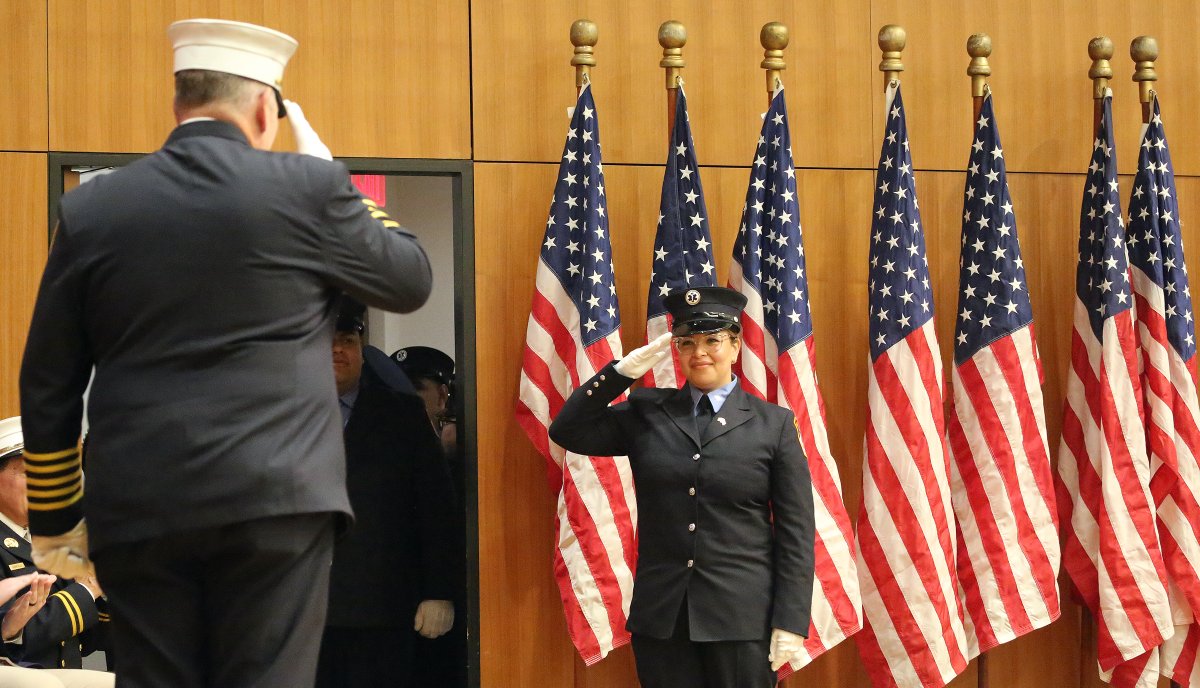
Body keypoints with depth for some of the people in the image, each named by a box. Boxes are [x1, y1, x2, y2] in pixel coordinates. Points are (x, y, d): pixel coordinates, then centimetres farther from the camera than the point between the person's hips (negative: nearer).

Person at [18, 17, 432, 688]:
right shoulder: (306, 186, -2)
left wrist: (55, 519, 18)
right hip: (276, 500, -3)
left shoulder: (90, 208, 6)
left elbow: (47, 389, 8)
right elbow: (412, 279, 13)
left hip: (136, 510, 3)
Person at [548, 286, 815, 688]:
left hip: (742, 615, -2)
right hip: (661, 614, 2)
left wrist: (791, 622, -6)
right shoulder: (647, 414, 9)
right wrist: (624, 371, -3)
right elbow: (568, 431, 5)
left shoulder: (773, 424, 2)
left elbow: (796, 533, 0)